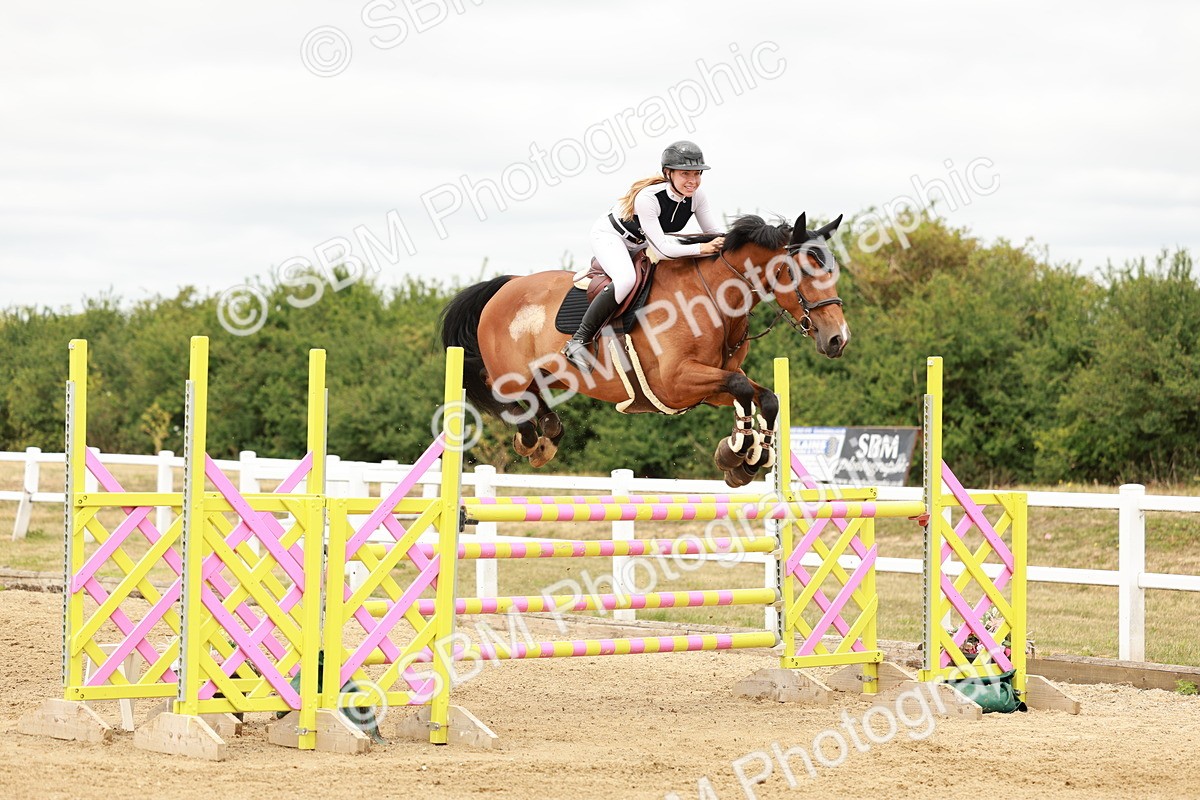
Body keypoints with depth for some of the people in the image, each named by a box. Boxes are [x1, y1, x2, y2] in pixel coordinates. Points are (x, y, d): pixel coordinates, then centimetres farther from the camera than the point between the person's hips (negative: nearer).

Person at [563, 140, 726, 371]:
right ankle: (579, 341, -28)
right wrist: (703, 248, -47)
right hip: (609, 235, -8)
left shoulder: (696, 196, -17)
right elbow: (663, 247, -36)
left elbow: (715, 233, -10)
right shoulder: (648, 197, -36)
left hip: (640, 247, 8)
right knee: (626, 279, -36)